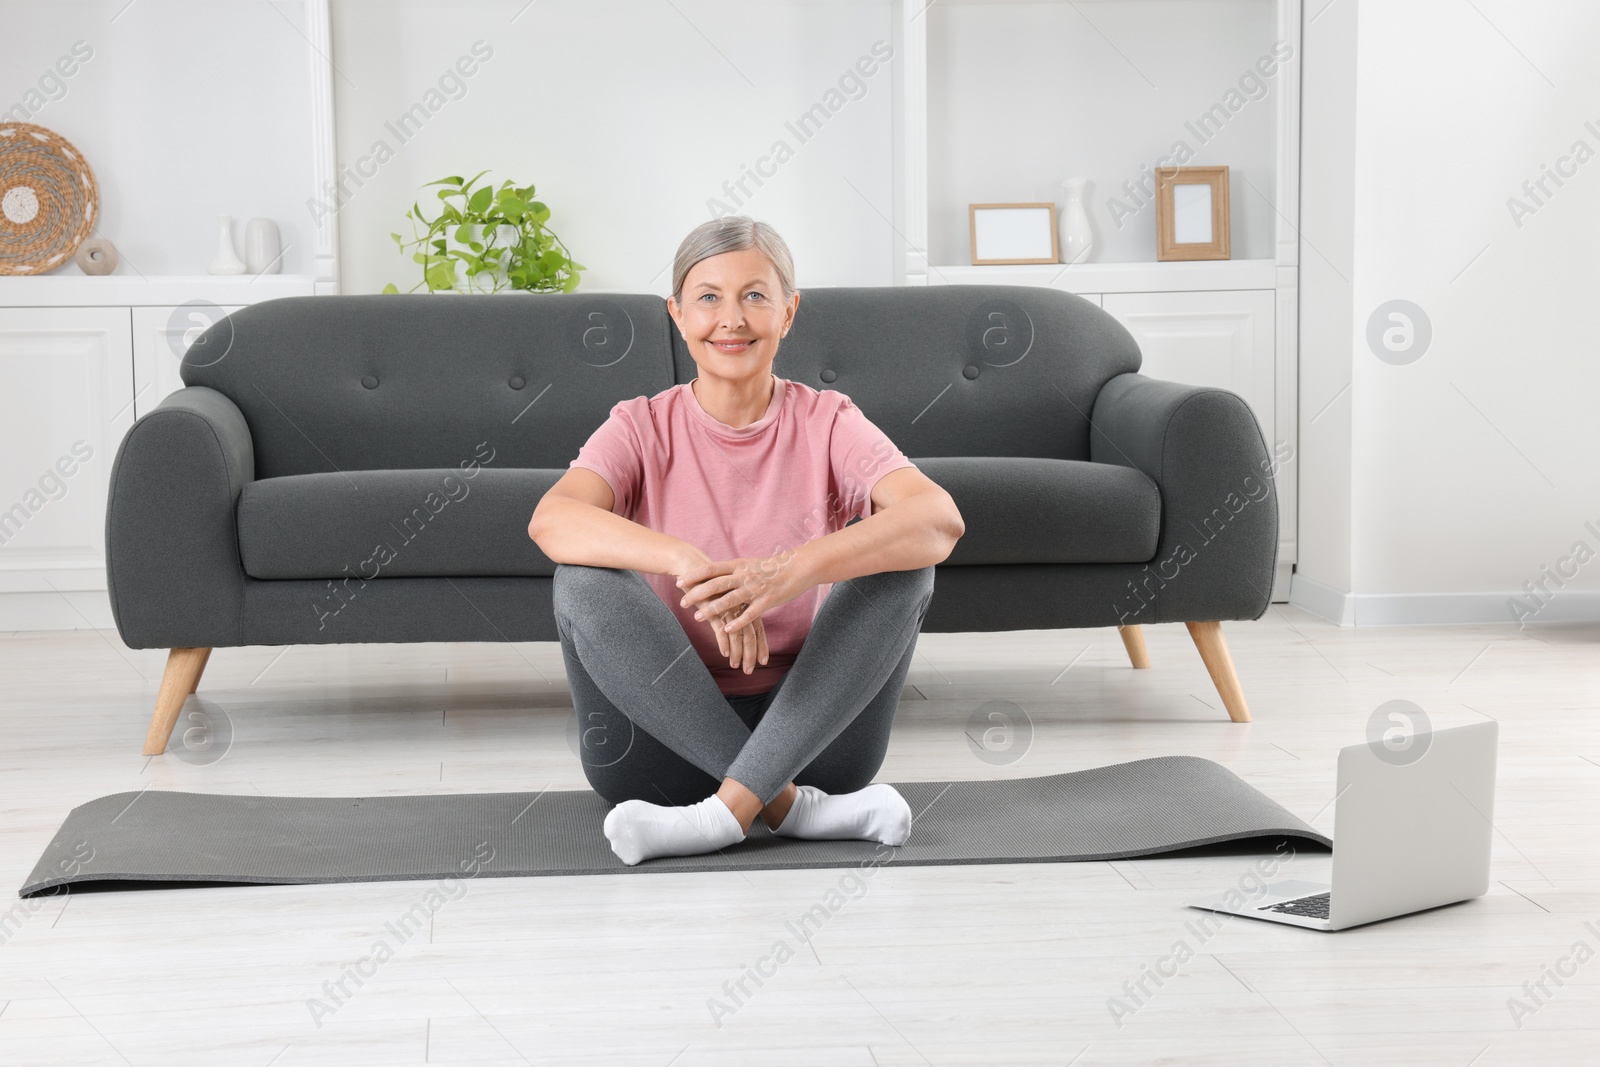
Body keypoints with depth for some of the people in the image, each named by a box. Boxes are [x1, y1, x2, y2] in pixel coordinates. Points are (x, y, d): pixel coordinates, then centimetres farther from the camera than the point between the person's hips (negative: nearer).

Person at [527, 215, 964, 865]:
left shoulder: (827, 423, 2)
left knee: (902, 562, -20)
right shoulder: (644, 429, 2)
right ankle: (786, 803, -25)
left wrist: (795, 569, -39)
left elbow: (940, 519, -20)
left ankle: (728, 809, -28)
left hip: (806, 728, 0)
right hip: (664, 733, 0)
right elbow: (551, 520, -21)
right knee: (584, 580, -24)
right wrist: (691, 564, -40)